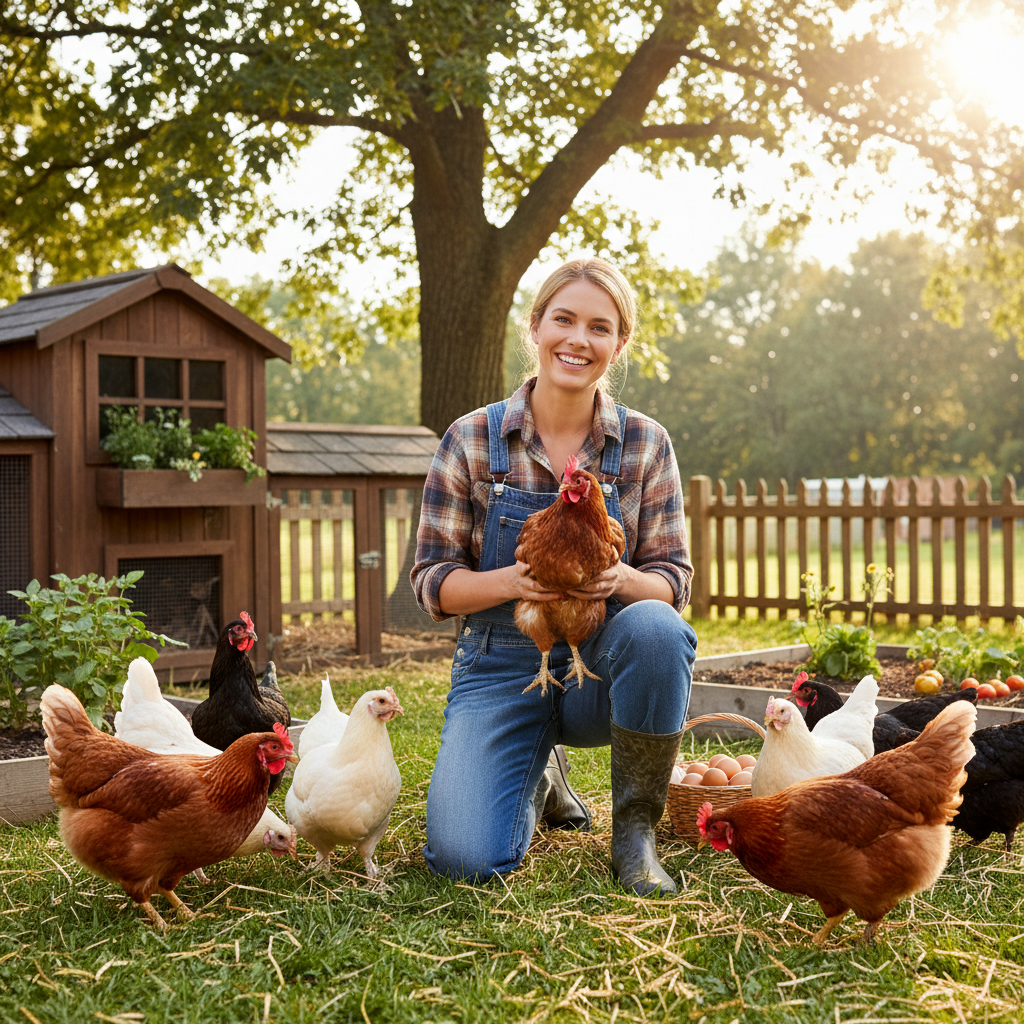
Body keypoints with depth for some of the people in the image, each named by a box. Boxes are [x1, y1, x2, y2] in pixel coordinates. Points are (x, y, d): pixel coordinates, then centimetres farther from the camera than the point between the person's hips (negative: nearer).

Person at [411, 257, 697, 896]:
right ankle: (538, 772, 17)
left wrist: (619, 579, -25)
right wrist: (513, 581, -24)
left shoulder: (646, 445, -1)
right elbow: (432, 579, -3)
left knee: (655, 627, -35)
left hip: (604, 663, 1)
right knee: (465, 857, -21)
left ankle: (635, 830, -12)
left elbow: (674, 581, -1)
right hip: (504, 665, 0)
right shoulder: (472, 440, -4)